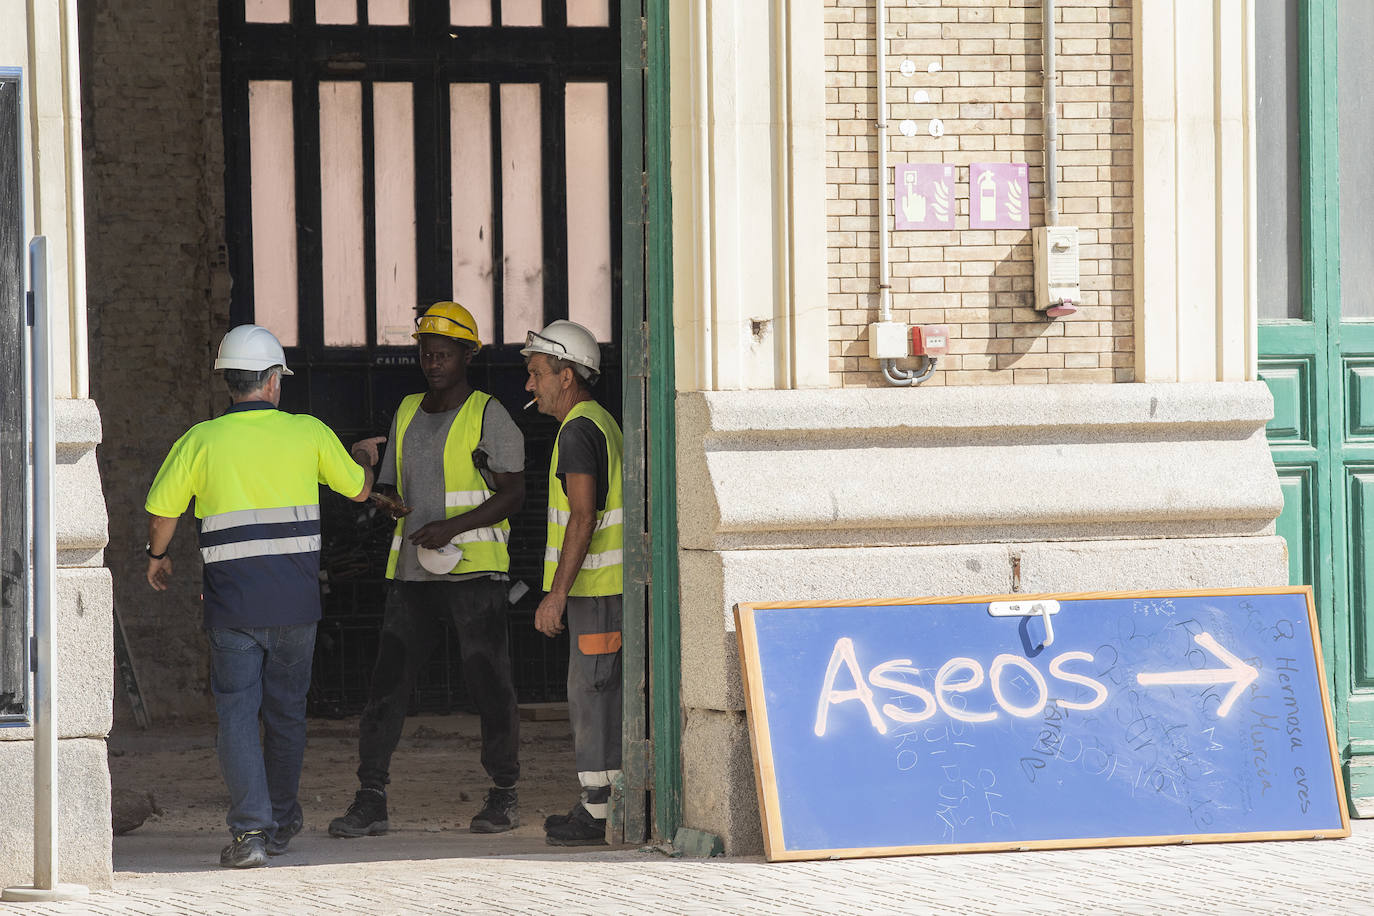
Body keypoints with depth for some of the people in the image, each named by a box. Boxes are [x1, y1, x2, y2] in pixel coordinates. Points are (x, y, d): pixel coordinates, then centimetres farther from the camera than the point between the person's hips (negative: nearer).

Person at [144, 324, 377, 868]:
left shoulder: (201, 441, -3)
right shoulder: (309, 434, 1)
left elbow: (161, 511, 3)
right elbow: (359, 490, 16)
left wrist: (157, 556, 24)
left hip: (232, 600, -2)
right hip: (296, 601, 2)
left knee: (237, 713, -1)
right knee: (286, 712, 16)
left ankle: (250, 830, -14)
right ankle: (282, 823, 28)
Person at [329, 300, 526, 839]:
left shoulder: (489, 416, -1)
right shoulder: (407, 412, 16)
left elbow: (512, 495, -6)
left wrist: (453, 527, -17)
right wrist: (381, 498, -1)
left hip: (474, 570, -5)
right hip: (412, 572, 5)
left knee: (488, 683, -2)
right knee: (387, 682, -3)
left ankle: (504, 795, 11)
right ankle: (370, 801, -4)